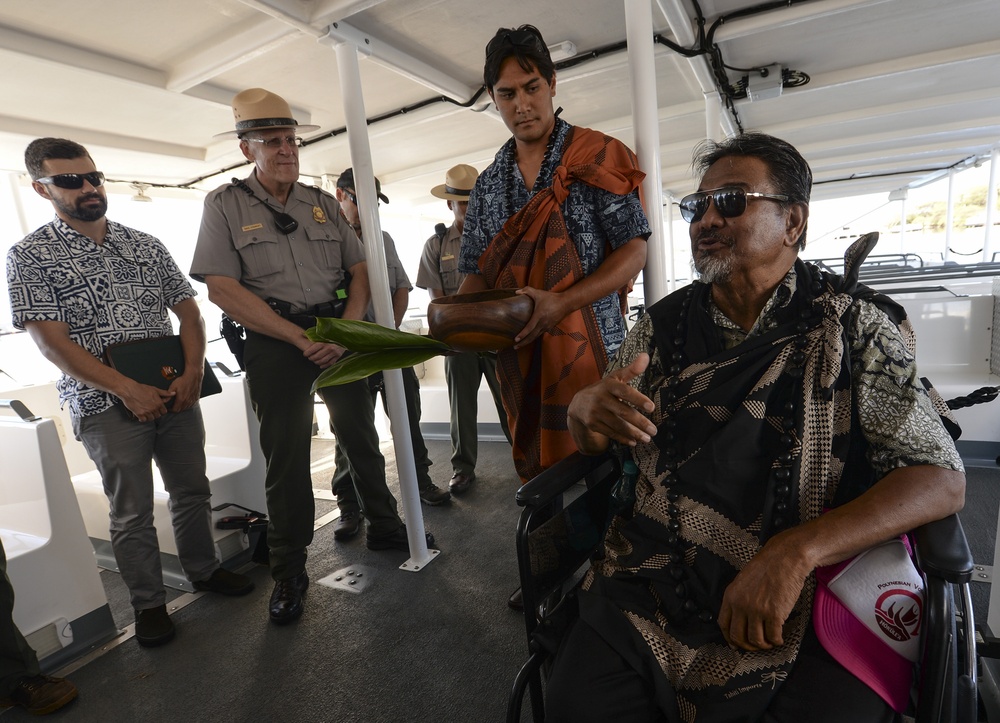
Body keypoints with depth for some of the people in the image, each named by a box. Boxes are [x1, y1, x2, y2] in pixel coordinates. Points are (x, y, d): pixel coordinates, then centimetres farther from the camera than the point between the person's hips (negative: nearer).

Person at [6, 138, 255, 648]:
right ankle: (148, 604, 26)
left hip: (178, 395, 4)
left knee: (192, 491, 14)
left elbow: (188, 310, 6)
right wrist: (128, 390, -19)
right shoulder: (30, 256, -2)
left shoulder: (146, 245, 9)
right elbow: (50, 339, -10)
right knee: (132, 512, 7)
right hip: (106, 405, -3)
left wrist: (193, 372, -9)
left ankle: (204, 571, 34)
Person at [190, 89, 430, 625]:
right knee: (286, 457, 2)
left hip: (338, 332, 3)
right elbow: (222, 288, -8)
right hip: (274, 341, -3)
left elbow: (359, 270, 7)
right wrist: (302, 339, -13)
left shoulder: (323, 203, 11)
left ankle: (384, 527, 31)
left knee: (360, 437, 11)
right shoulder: (225, 204, 2)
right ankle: (288, 573, 19)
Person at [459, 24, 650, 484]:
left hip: (590, 350, -4)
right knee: (536, 476, 14)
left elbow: (634, 250, -7)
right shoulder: (488, 184, 12)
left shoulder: (596, 158, -2)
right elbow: (477, 273, 13)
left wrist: (562, 303, -20)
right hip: (517, 358, 5)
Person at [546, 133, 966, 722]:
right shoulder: (664, 325, 7)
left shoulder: (854, 324, -1)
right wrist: (588, 407, -11)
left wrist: (796, 551, -21)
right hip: (658, 584, 2)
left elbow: (941, 479, -6)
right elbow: (592, 439, 14)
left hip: (813, 602, -1)